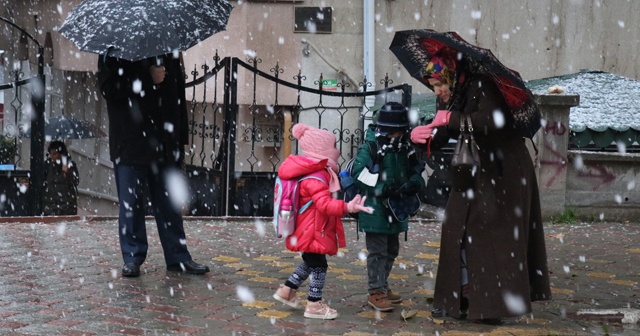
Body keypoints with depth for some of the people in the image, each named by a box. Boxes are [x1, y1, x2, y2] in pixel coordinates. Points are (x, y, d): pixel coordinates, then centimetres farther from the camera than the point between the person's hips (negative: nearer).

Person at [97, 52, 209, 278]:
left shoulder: (169, 52, 11)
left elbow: (179, 94, 13)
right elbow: (108, 89, -10)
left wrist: (181, 138, 8)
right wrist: (147, 79, -13)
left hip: (165, 142, 3)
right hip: (130, 140, -3)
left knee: (170, 202, 6)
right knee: (131, 202, 2)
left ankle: (178, 257, 13)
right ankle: (133, 258, 12)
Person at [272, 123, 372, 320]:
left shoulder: (317, 172, 9)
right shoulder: (316, 178, -25)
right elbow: (324, 204, -37)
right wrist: (347, 207, -49)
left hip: (311, 230, 11)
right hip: (311, 232, -11)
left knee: (311, 263, 24)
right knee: (319, 266, -1)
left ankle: (287, 291, 33)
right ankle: (314, 305, 8)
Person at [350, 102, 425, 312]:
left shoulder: (405, 149, 6)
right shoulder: (369, 148, -12)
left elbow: (417, 172, 11)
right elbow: (360, 176, -19)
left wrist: (412, 184, -13)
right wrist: (383, 190, -25)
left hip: (395, 210, 7)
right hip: (375, 209, -7)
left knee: (391, 251, 17)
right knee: (377, 251, -4)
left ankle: (383, 286, 31)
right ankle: (375, 292, 4)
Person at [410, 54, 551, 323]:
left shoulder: (481, 87, -16)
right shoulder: (447, 99, 6)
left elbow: (491, 120, -32)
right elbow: (440, 133, 10)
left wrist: (451, 118, -26)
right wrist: (419, 134, -11)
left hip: (502, 172, -8)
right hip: (472, 174, 8)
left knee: (493, 233, -8)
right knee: (459, 229, 3)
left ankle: (494, 303, -3)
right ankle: (464, 298, 9)